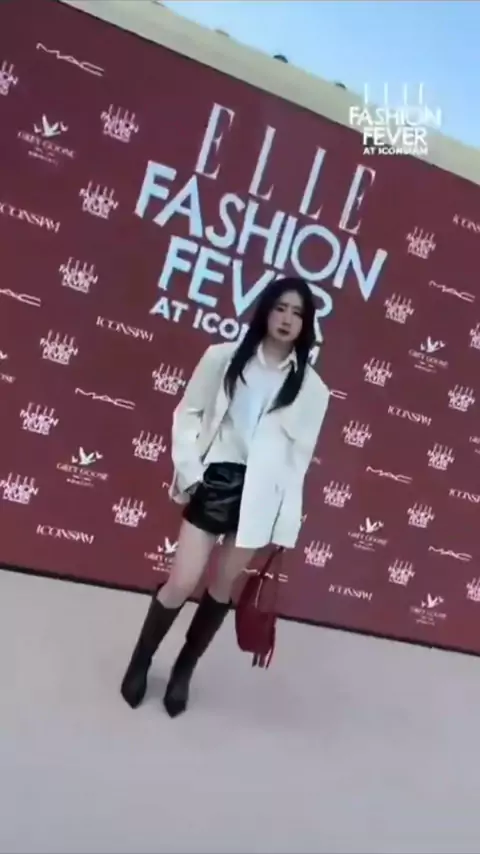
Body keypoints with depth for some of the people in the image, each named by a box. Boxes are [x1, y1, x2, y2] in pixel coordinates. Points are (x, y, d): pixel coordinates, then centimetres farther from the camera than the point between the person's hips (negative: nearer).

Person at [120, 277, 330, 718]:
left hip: (261, 494, 1)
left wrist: (285, 523, 1)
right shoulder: (222, 358, 1)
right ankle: (140, 662, 25)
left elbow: (299, 456, 3)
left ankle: (183, 671, 32)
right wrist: (188, 470, -7)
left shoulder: (312, 388, 3)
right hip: (214, 479, -1)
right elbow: (188, 413, 4)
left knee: (223, 589, 11)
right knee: (182, 583, -2)